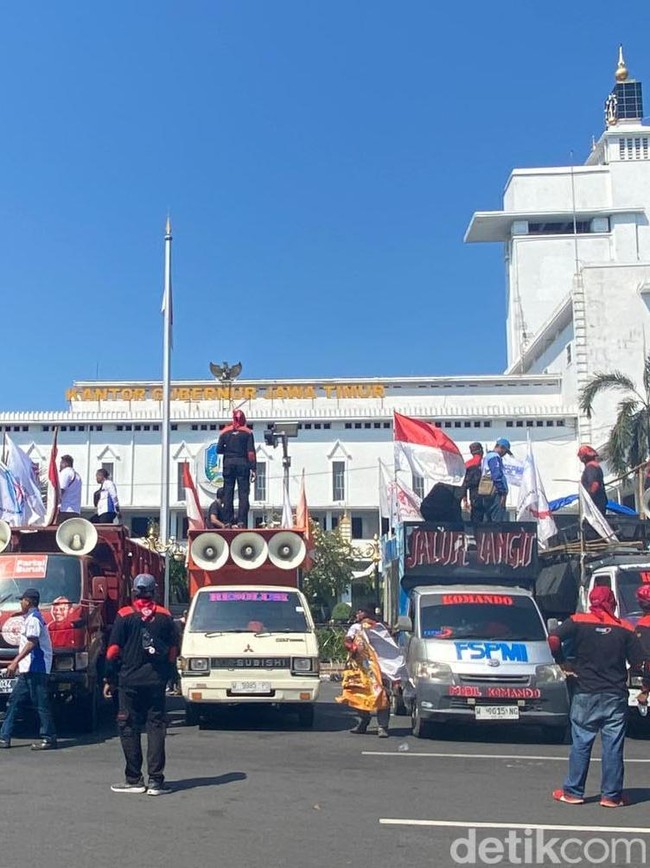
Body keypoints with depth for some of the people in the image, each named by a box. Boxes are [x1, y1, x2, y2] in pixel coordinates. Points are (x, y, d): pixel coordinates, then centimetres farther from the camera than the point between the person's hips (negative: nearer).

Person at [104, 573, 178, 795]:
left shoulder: (124, 616, -4)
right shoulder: (165, 617, 5)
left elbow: (113, 651, -4)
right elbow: (173, 651, 9)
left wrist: (109, 680, 3)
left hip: (129, 681, -2)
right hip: (157, 681, 3)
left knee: (129, 728, 5)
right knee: (156, 727, 5)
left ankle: (134, 779, 7)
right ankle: (156, 781, 1)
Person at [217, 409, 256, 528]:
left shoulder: (225, 432, 4)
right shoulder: (248, 432, -1)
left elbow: (219, 449, 4)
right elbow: (251, 452, -6)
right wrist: (253, 469, -5)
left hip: (228, 463, 2)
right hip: (243, 464, -2)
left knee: (228, 493, 6)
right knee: (243, 493, -1)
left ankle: (228, 521, 4)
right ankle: (241, 521, -8)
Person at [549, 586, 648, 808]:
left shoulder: (578, 622, -2)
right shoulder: (625, 629, 0)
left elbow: (554, 638, -17)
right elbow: (638, 663, -1)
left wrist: (561, 661, -1)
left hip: (585, 694, 0)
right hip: (616, 696, 0)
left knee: (581, 744, 7)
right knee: (613, 746, 7)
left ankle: (573, 792, 12)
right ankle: (612, 795, 11)